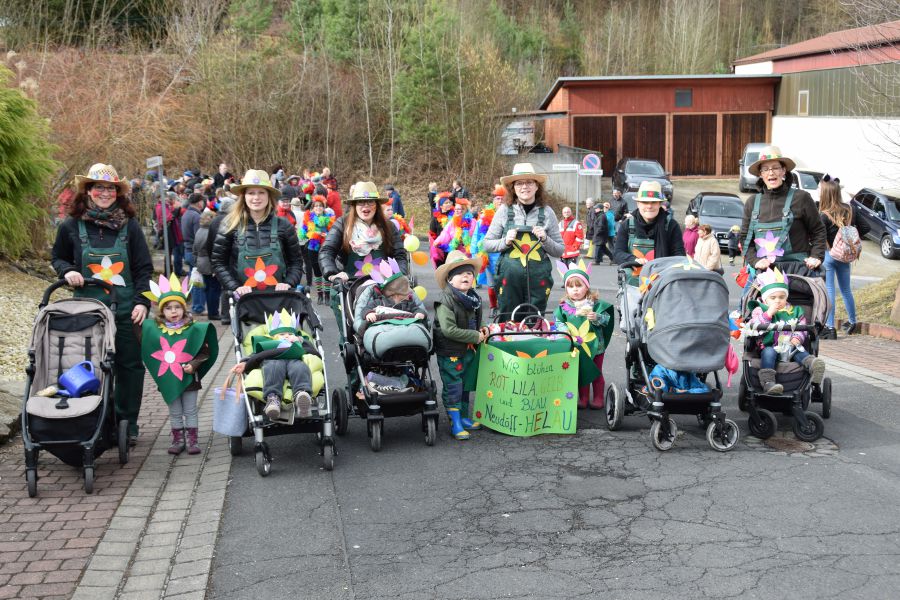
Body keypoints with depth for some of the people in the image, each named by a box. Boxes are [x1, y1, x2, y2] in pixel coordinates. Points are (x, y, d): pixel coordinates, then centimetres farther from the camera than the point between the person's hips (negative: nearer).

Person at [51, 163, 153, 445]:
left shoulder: (129, 225, 3)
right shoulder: (72, 226, 3)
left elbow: (144, 267, 4)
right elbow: (58, 257, 18)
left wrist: (142, 301, -6)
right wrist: (67, 271, -5)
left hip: (126, 310, 0)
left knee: (129, 366, 3)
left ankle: (127, 423, 15)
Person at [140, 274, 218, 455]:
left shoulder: (193, 329, -8)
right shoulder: (154, 329, -3)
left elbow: (205, 352, -7)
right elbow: (144, 348, 9)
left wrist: (193, 364, -17)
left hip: (188, 378, -2)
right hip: (168, 379, 2)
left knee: (190, 411, 8)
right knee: (174, 412, 13)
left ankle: (193, 440, 16)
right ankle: (178, 440, 22)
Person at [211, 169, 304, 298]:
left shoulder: (283, 226, 3)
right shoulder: (231, 225, 0)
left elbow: (296, 262, 7)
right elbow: (218, 262, 0)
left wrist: (288, 284, -10)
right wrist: (235, 287, -12)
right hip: (242, 297, -1)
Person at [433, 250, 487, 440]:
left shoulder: (473, 299, 6)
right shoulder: (446, 301, -20)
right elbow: (449, 330, -27)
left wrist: (481, 330, 3)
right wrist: (475, 336, -21)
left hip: (468, 350, 8)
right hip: (450, 353, -8)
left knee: (465, 385, 19)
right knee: (452, 387, 1)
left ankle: (464, 417, 33)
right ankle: (455, 424, 9)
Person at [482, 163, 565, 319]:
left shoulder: (547, 212, 5)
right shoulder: (504, 211, 3)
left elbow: (559, 251, 10)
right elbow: (487, 244, 9)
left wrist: (545, 239, -7)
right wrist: (505, 241, -8)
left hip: (538, 278, 1)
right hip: (509, 277, -1)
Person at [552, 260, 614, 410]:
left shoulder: (596, 304, -6)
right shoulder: (564, 306, -3)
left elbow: (606, 319, -8)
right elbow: (557, 321, -1)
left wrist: (596, 318, -27)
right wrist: (565, 331, -17)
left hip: (595, 345, -1)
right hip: (577, 347, 1)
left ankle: (598, 398, 23)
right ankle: (583, 399, 24)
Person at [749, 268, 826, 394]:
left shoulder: (795, 310, 18)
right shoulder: (760, 310, 9)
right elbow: (754, 327, -6)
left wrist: (797, 338, -9)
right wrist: (768, 314, -14)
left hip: (790, 347, 2)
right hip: (770, 347, -2)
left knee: (799, 352, -28)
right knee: (768, 353, -34)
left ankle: (812, 365, -59)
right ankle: (768, 382, -46)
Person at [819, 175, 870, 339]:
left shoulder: (823, 216, -19)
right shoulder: (849, 211, 0)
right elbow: (865, 227, 5)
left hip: (828, 254, -6)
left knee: (829, 291, -2)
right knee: (846, 290, 20)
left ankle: (830, 327, -3)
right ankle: (852, 322, 32)